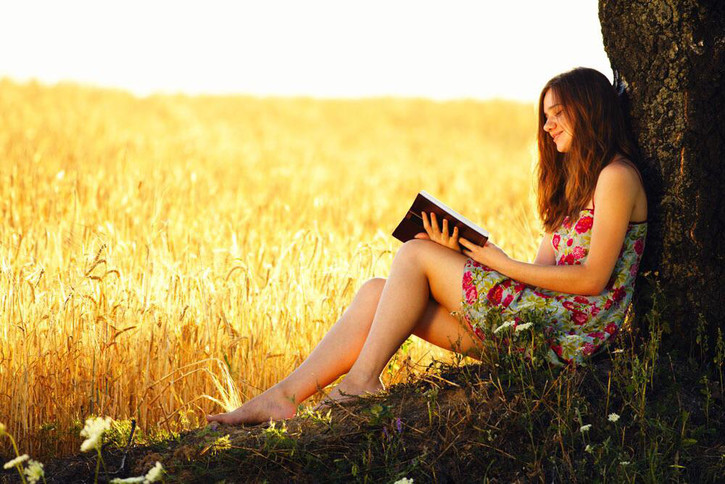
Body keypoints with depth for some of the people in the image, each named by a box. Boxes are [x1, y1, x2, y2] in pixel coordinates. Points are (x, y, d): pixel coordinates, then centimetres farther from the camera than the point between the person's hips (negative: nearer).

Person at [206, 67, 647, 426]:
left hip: (571, 328, -9)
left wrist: (504, 265, -10)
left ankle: (361, 382, -8)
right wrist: (464, 255, 2)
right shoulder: (570, 182, 23)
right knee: (378, 292, -2)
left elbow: (593, 279, -16)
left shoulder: (616, 177, -7)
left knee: (416, 255, -10)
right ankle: (284, 397, -10)